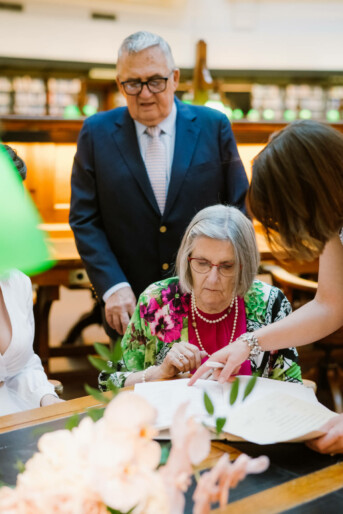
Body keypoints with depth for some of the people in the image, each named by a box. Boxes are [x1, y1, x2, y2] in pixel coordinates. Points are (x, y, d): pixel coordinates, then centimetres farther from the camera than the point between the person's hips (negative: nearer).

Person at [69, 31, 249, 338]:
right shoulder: (97, 133, -1)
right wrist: (112, 286, -12)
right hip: (130, 304, 0)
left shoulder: (214, 126, -1)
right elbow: (84, 219, -1)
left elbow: (238, 206, 3)